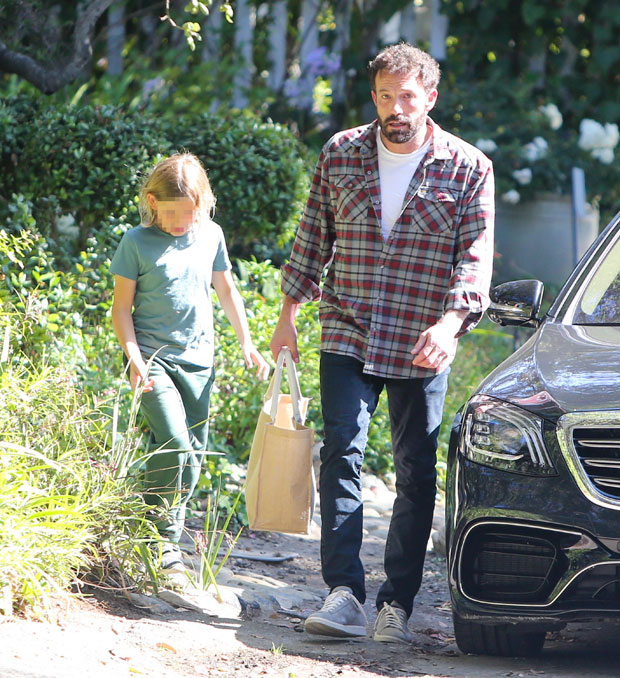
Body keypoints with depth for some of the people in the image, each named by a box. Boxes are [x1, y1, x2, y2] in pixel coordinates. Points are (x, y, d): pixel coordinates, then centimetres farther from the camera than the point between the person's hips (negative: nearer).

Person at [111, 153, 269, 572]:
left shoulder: (211, 236, 5)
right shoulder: (137, 243, -6)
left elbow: (226, 290, 19)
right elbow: (122, 306, -3)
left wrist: (247, 342, 17)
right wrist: (134, 357, -13)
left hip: (198, 360, 5)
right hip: (154, 359, -5)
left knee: (193, 454, 5)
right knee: (173, 445, -19)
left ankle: (171, 531, 17)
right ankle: (159, 536, -7)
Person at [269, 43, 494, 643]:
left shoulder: (468, 168, -2)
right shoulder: (339, 154, 4)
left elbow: (476, 255, -7)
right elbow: (312, 237, 12)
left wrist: (451, 322, -22)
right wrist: (288, 316, 11)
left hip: (422, 348, -1)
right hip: (347, 337, 1)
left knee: (415, 475, 3)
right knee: (341, 453, -12)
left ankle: (397, 604, 10)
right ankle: (344, 592, -14)